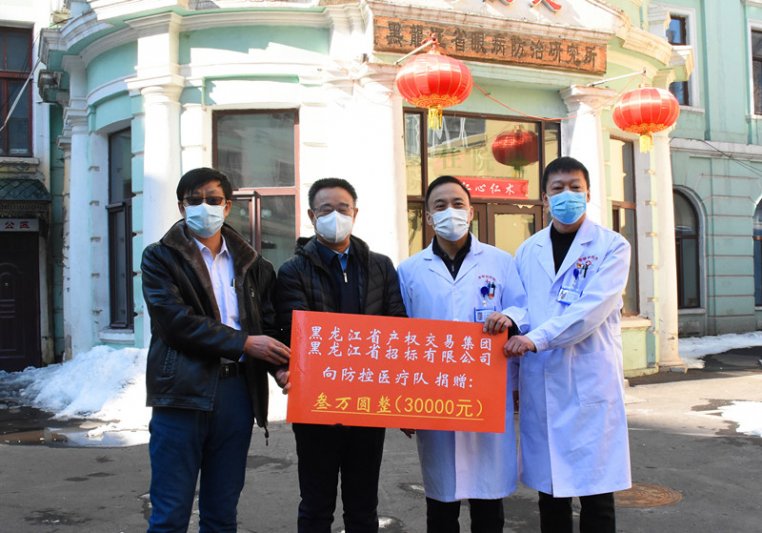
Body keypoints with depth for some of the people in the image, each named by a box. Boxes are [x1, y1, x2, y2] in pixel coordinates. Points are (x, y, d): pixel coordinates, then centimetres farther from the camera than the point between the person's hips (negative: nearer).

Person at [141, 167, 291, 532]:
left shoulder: (251, 263, 16)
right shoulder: (160, 258, 3)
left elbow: (269, 323, 11)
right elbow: (176, 321, -10)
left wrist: (280, 366, -9)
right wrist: (244, 343, -14)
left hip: (237, 390, 4)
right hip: (183, 392, -4)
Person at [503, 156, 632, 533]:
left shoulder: (611, 246, 0)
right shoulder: (527, 251, 12)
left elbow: (594, 308, -14)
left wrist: (537, 338, -21)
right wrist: (508, 318, -4)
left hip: (591, 382, -3)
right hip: (539, 384, 4)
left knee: (595, 492, 1)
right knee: (549, 492, 10)